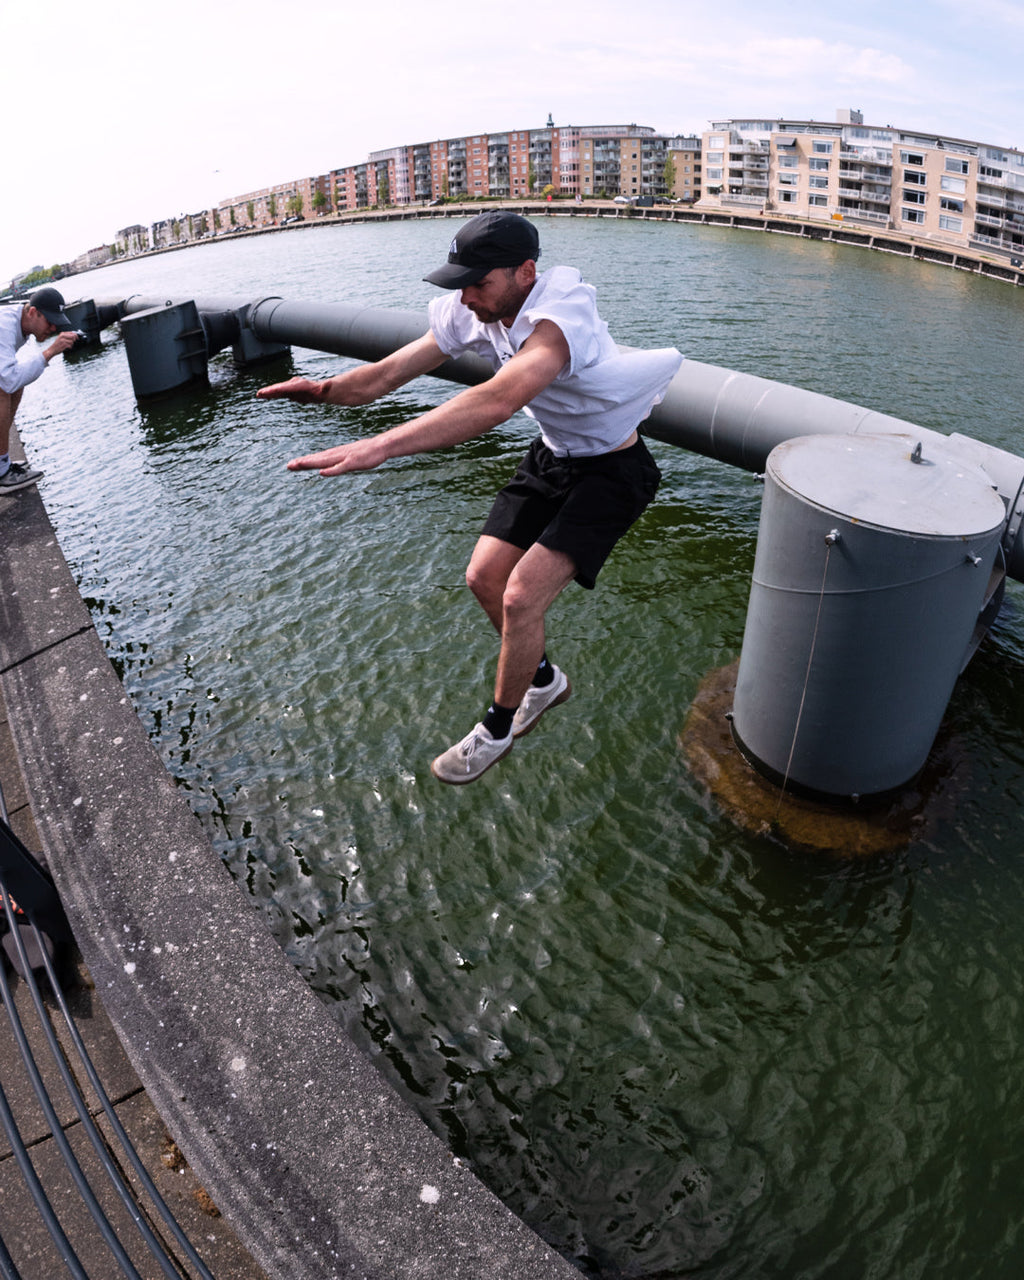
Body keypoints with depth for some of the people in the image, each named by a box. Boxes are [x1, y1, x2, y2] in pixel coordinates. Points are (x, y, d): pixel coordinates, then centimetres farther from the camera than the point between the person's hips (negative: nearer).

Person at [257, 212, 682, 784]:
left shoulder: (560, 317, -35)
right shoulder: (471, 312, -10)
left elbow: (497, 402, -52)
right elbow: (390, 373, -12)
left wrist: (381, 446, -59)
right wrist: (326, 389, -33)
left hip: (611, 471, -7)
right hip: (551, 455, 8)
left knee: (522, 597, -17)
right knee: (485, 576, 3)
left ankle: (497, 730, 8)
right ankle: (544, 679, 30)